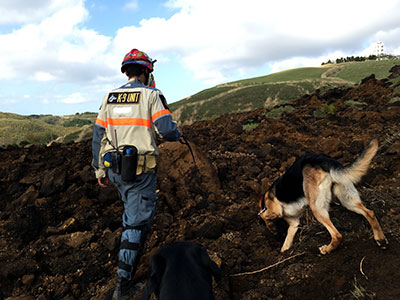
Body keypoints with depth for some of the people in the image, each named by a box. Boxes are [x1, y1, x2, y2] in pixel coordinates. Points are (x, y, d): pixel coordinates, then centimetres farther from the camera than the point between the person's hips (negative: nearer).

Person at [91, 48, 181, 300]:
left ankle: (135, 250, 43)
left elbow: (98, 136, 8)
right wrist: (177, 133, 6)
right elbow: (167, 130, -19)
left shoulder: (109, 98, 8)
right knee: (137, 220, 1)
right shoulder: (151, 95, -8)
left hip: (115, 168, 6)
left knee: (133, 209, 29)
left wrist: (100, 170, 14)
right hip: (141, 169, -6)